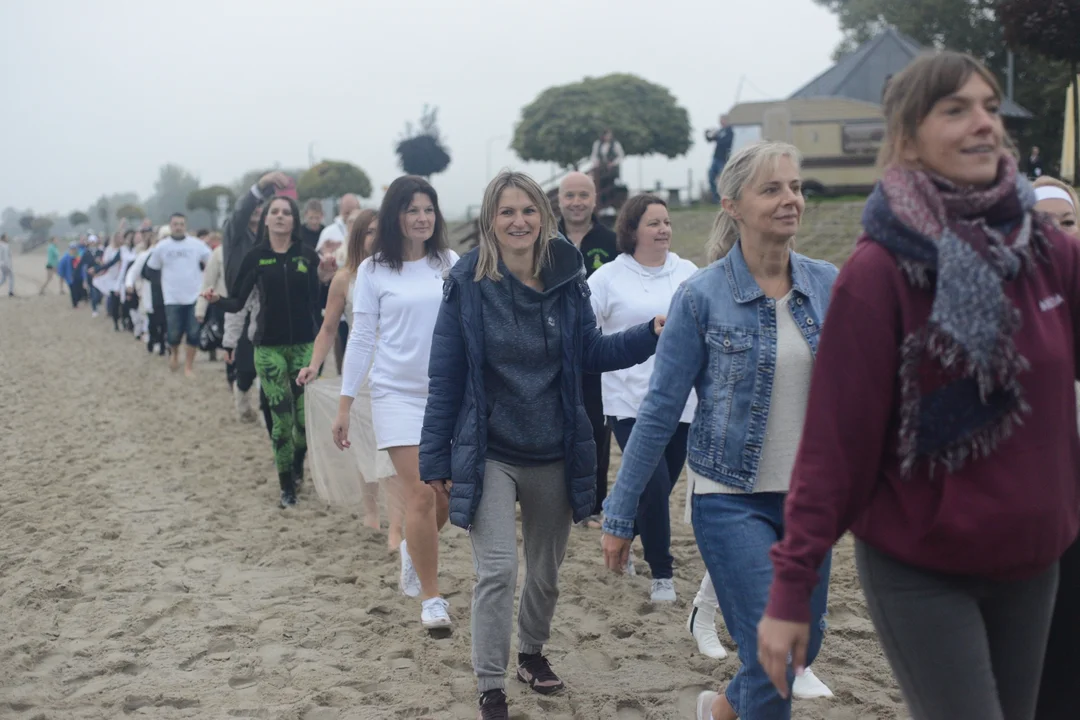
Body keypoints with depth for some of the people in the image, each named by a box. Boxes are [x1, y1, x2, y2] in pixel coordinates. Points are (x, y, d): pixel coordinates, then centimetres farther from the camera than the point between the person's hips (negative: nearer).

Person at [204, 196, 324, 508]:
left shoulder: (308, 256, 2)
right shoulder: (256, 257, 0)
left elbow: (318, 301, 5)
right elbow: (238, 303, -2)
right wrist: (217, 300, -18)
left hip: (304, 344, 1)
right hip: (269, 348, -1)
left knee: (307, 417, -2)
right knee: (282, 418, -2)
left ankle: (298, 463, 31)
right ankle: (286, 487, 13)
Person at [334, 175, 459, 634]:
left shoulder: (450, 263, 4)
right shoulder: (373, 270, -1)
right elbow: (361, 338, 2)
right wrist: (344, 406, 0)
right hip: (397, 394, -3)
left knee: (447, 497, 8)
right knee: (421, 497, -9)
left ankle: (415, 550, 40)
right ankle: (431, 599, 2)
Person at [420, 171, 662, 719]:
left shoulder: (565, 280, -3)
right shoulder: (467, 285, -10)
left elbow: (592, 352, 5)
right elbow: (445, 378, -7)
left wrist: (653, 332, -10)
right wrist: (436, 459, -6)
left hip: (554, 456, 3)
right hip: (489, 455, -3)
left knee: (546, 572, 16)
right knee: (497, 571, -12)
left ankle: (532, 651, 41)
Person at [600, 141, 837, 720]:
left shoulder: (828, 286, 0)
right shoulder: (701, 297, -11)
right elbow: (660, 410, -8)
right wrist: (619, 515, -6)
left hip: (808, 497, 5)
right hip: (732, 499, -5)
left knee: (803, 647, 14)